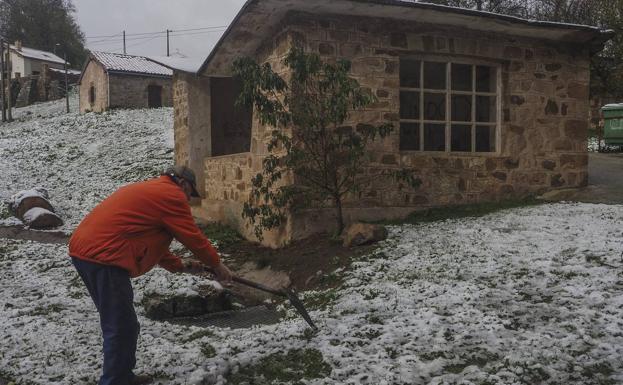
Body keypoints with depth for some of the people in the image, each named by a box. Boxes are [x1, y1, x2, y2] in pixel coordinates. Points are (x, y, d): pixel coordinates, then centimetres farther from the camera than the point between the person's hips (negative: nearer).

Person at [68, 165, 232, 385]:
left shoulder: (148, 190, 26)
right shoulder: (172, 195, -3)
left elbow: (149, 240, 29)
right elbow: (193, 237, 0)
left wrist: (180, 266, 28)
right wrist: (217, 264, 14)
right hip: (103, 256, -11)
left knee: (116, 322, 20)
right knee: (122, 328, -3)